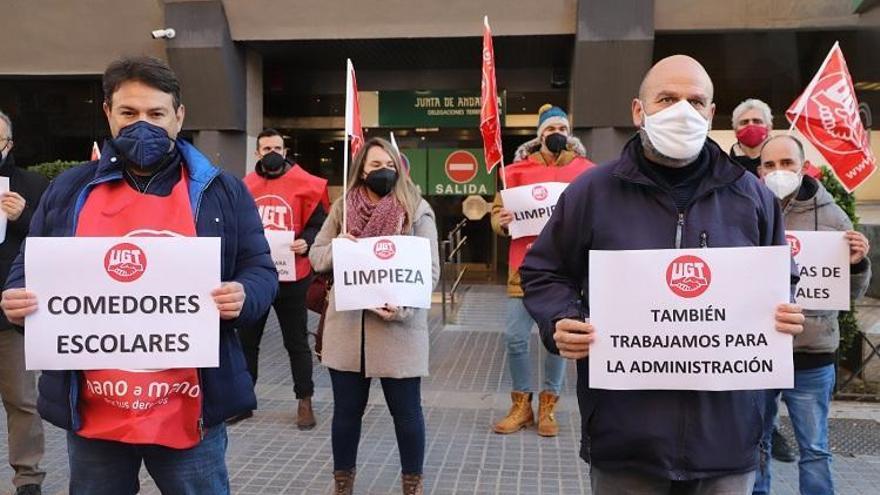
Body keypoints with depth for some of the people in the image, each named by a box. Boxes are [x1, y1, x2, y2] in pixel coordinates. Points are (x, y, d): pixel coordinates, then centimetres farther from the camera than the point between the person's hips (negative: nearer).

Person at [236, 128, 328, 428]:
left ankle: (305, 403, 18)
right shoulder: (246, 186, 7)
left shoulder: (305, 184, -4)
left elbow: (319, 224, -2)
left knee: (296, 342, 7)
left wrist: (306, 242, -21)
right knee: (246, 340, 13)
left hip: (290, 276, -3)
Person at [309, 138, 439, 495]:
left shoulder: (417, 209, -2)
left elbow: (430, 269, -7)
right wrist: (336, 248, -12)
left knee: (406, 410, 8)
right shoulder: (343, 207, 7)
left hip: (398, 327, -2)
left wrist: (403, 306, -22)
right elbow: (316, 257, 11)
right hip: (347, 325, 3)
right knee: (346, 409, 13)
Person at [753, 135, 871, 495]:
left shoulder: (831, 215, 0)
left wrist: (858, 264, -15)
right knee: (755, 444, 17)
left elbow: (852, 292, 4)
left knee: (815, 450, 13)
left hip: (811, 356, 0)